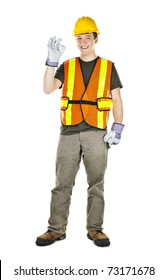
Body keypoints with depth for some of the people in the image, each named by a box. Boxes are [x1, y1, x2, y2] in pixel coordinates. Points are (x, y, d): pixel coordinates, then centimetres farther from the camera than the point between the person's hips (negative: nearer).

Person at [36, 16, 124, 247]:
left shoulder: (108, 67, 8)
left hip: (96, 133, -1)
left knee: (96, 183, 5)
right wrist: (52, 60, -13)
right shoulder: (66, 67, 11)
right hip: (69, 133, 1)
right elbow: (48, 89, -3)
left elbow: (117, 100, 7)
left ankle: (95, 229, 15)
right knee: (62, 183, 3)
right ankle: (56, 229, 11)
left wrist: (117, 128, -4)